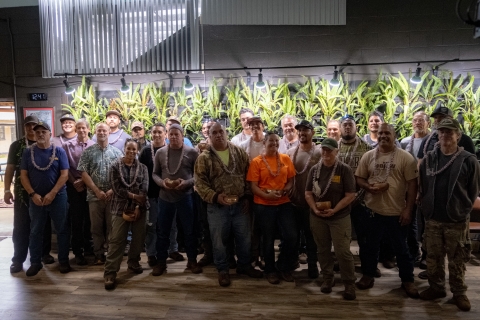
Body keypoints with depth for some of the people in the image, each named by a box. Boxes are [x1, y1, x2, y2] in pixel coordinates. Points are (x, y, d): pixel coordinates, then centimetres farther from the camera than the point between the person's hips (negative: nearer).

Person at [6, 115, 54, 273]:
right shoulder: (16, 145, 5)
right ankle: (18, 259, 14)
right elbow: (10, 168, 5)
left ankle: (45, 253, 24)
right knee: (21, 227, 4)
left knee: (44, 224, 10)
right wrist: (7, 190, -3)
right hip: (23, 192, 0)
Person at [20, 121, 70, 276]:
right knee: (35, 231, 10)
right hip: (36, 198, 2)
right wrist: (33, 194, -11)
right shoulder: (28, 152, 2)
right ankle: (35, 262, 23)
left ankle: (63, 261, 18)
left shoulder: (59, 151, -3)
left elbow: (64, 174, -7)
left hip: (58, 197, -1)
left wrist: (52, 193, -14)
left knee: (62, 230, 5)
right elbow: (23, 175, 1)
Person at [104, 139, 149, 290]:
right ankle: (110, 273, -3)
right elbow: (117, 188, -8)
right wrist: (134, 196, -14)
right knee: (117, 240, -6)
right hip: (121, 208, -2)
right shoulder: (115, 167, 1)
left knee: (139, 238, 9)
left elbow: (144, 188, -2)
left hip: (139, 208, 3)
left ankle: (133, 262, 29)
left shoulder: (142, 167, 7)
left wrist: (138, 206, -12)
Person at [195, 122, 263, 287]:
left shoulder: (239, 152, 4)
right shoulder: (204, 158, -5)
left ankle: (244, 265, 35)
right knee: (219, 239, 9)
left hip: (240, 204, 3)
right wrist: (215, 197, -21)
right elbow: (200, 183, -9)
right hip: (217, 206, -2)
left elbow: (248, 175, 7)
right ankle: (223, 270, 29)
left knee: (244, 237, 14)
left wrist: (247, 196, 2)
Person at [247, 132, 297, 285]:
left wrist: (284, 190, -12)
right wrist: (267, 195, -22)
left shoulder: (286, 159, 5)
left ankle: (283, 267, 24)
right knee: (268, 239, 10)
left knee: (291, 236, -3)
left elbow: (291, 180, 8)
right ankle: (270, 270, 30)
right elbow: (253, 186, -7)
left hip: (284, 203, 3)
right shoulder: (256, 162, -4)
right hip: (263, 205, -2)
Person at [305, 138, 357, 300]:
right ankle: (328, 279, 30)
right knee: (323, 250, 13)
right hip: (317, 217, 4)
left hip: (340, 217, -3)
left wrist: (333, 210, -17)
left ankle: (350, 284, 14)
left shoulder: (345, 169, -8)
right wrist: (315, 209, -10)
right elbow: (308, 193, 5)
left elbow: (350, 195, -10)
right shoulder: (315, 169, 3)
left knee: (343, 251, -2)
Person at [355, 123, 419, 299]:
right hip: (373, 210, 2)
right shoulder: (368, 156, 1)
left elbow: (412, 184, -6)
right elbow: (359, 179, 5)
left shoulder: (406, 157, -6)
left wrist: (408, 209, -10)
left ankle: (407, 280, 31)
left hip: (397, 212, -2)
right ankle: (368, 275, 33)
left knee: (401, 248, 13)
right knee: (371, 246, 16)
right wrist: (370, 188, -15)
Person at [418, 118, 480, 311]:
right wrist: (426, 206, 4)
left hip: (457, 220, -3)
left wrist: (462, 210, 2)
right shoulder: (429, 158, 2)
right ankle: (436, 288, 31)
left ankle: (459, 293, 27)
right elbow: (421, 187, 8)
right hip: (432, 219, 3)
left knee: (457, 260, 10)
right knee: (433, 257, 15)